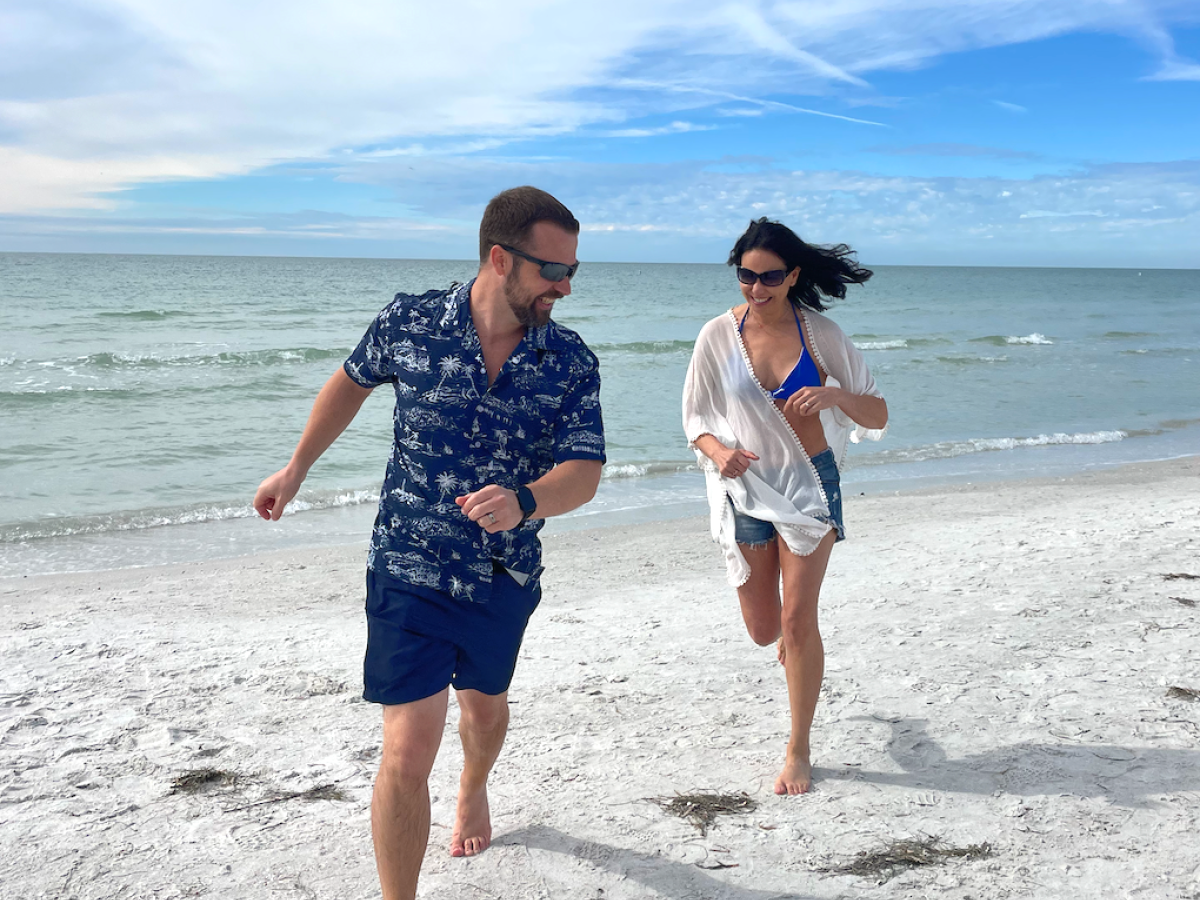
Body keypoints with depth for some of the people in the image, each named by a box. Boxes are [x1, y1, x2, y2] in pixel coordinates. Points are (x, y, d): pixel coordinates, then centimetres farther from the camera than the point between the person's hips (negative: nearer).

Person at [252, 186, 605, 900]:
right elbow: (353, 382, 7)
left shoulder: (571, 361, -11)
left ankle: (474, 790, 61)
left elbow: (584, 472, -16)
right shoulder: (410, 324, -13)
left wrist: (522, 504, -38)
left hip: (507, 578, 3)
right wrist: (297, 469, 15)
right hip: (411, 572, -3)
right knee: (409, 751, -10)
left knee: (485, 704, 28)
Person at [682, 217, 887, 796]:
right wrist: (718, 452, -19)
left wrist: (836, 396, -26)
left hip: (810, 483, -1)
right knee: (763, 630, 9)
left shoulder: (821, 334, -7)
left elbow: (877, 417, -5)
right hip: (746, 489, 2)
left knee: (798, 619, -7)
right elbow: (696, 420, 3)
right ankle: (790, 643, 48)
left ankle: (799, 751, 9)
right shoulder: (718, 337, -5)